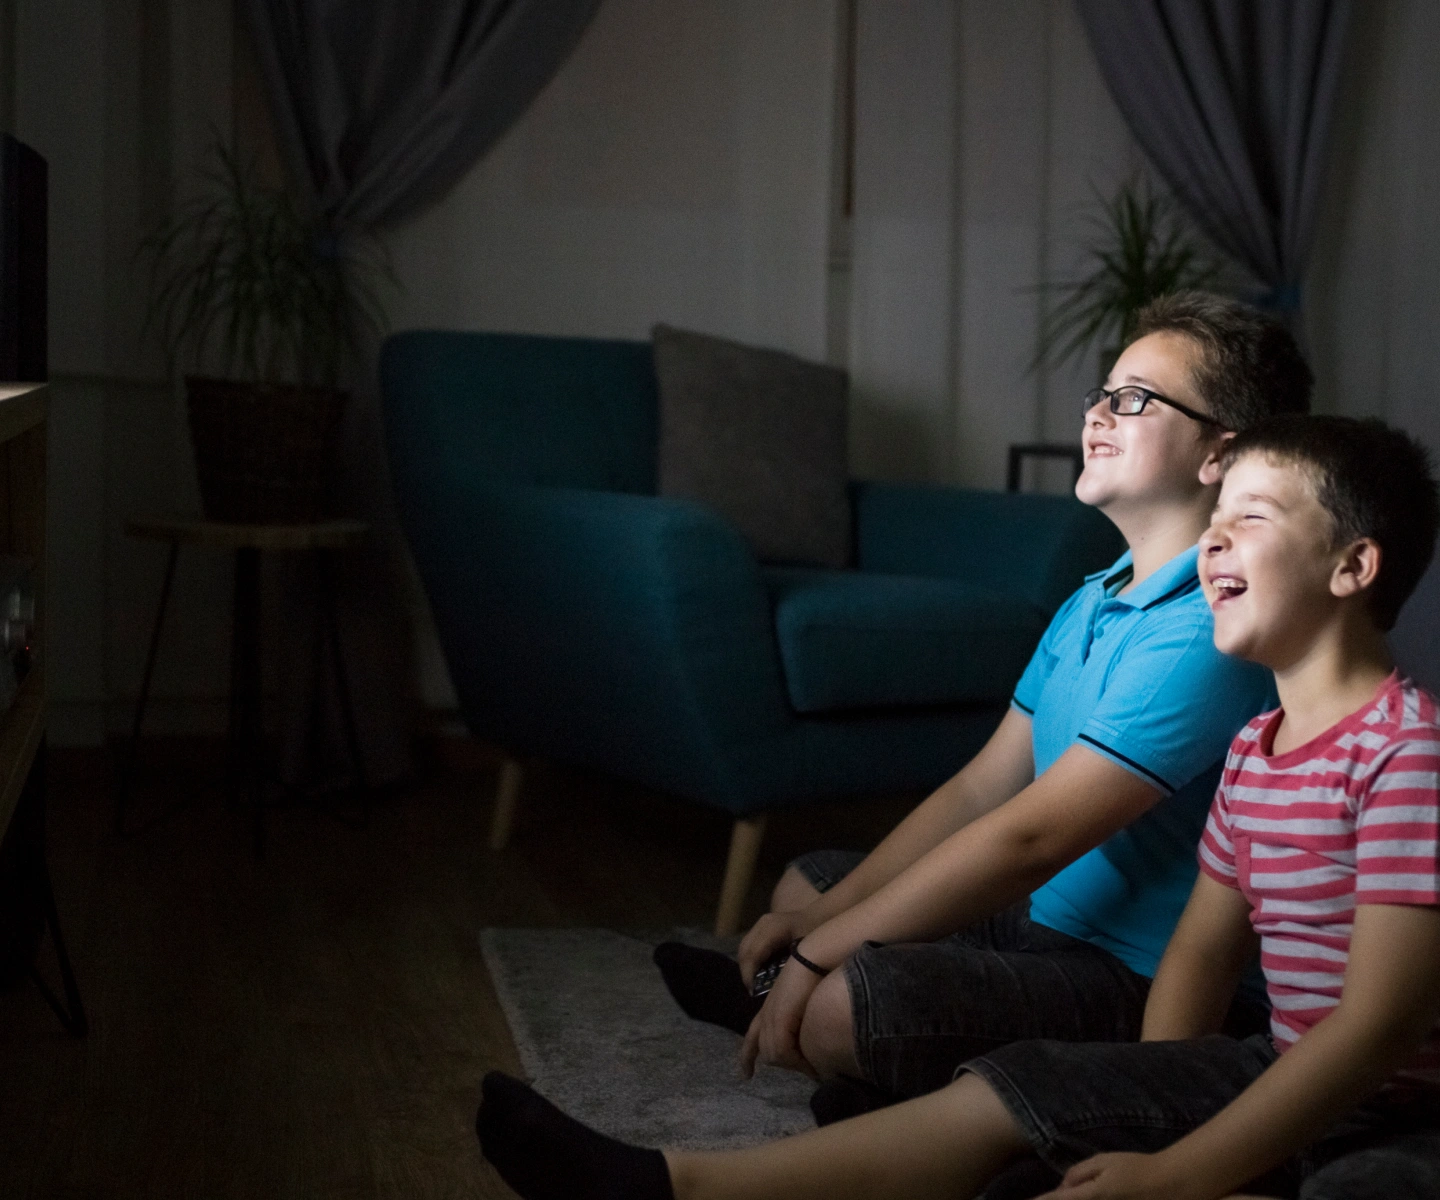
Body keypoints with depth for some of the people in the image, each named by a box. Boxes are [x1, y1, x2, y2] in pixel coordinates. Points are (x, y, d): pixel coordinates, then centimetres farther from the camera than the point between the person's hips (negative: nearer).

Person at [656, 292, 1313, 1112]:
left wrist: (820, 953, -21)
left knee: (847, 1004, -32)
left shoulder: (1204, 631, -23)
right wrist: (815, 919, 2)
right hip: (1050, 923, 10)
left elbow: (1027, 839, -26)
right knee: (808, 884, 21)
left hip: (1145, 987, -10)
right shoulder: (1091, 604, 11)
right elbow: (980, 791, 10)